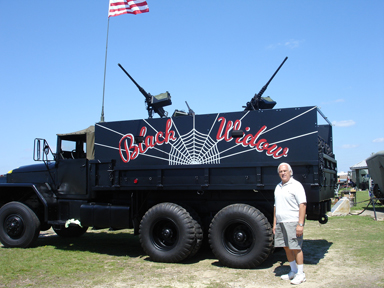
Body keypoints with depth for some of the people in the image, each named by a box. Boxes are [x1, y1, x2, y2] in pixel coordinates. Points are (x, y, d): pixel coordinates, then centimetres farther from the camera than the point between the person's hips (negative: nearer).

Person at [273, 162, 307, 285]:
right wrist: (274, 223, 18)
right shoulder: (278, 187, 17)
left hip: (292, 222, -7)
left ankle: (300, 274, 8)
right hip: (280, 222, 8)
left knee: (296, 248, -3)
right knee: (286, 247, 12)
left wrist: (300, 224, -18)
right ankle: (293, 271, 26)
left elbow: (302, 205, -13)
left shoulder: (296, 185, -6)